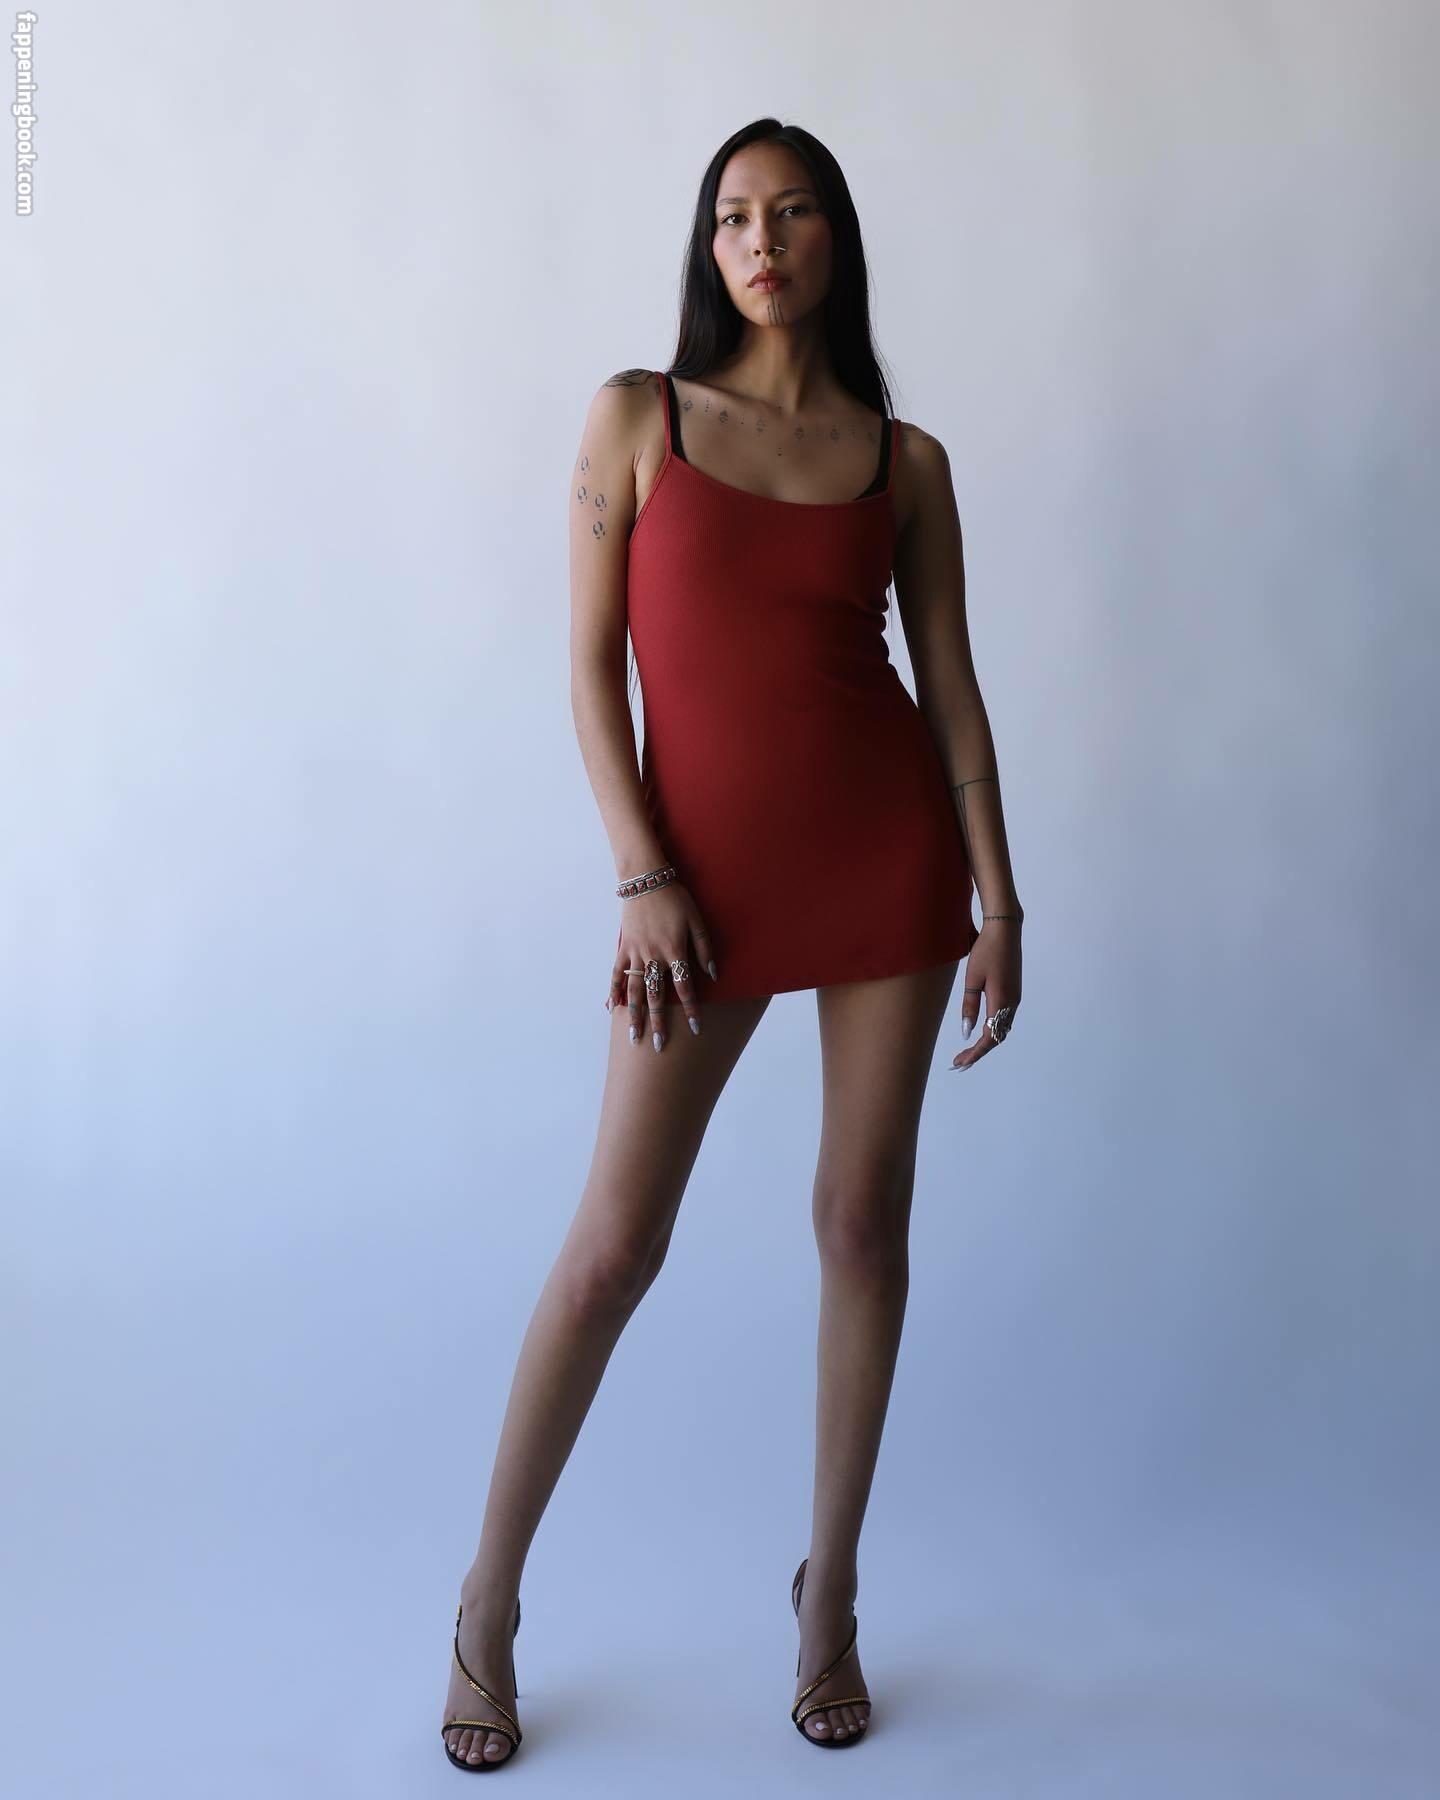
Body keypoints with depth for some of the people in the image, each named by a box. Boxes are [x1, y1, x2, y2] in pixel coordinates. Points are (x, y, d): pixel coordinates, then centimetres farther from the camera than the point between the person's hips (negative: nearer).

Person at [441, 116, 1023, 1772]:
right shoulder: (639, 415, 5)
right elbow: (590, 664, 0)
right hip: (707, 869, -2)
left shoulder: (907, 460, 9)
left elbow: (949, 682, 8)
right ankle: (488, 1609, 21)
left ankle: (829, 1595, 27)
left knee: (864, 1220, 8)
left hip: (890, 852, 2)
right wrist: (641, 875, -8)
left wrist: (997, 895, 1)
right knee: (614, 1244, 0)